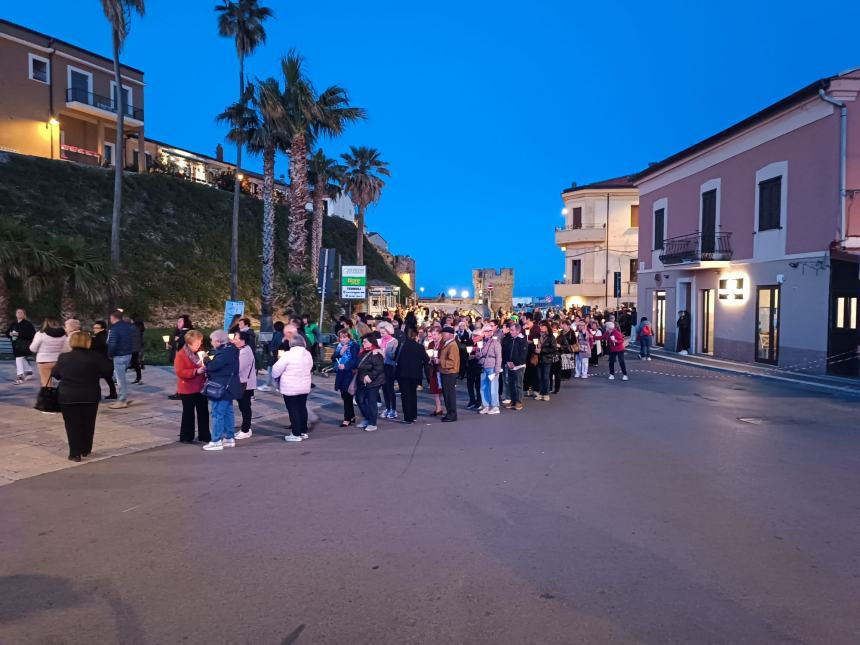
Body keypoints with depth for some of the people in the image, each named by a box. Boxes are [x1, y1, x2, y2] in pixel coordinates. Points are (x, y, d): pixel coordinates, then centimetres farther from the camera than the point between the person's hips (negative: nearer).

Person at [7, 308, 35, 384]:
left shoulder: (27, 324, -10)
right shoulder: (13, 324, 11)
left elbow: (31, 333, -20)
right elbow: (7, 332, 16)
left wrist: (19, 334, -24)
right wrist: (10, 334, -8)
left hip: (24, 344, -7)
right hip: (16, 345, 8)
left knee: (19, 359, -12)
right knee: (23, 359, 18)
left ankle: (20, 377, -6)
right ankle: (29, 372, 36)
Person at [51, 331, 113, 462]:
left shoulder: (63, 357, -4)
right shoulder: (95, 357, -9)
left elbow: (55, 374, 7)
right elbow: (107, 373, -5)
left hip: (68, 397, 0)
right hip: (90, 397, 0)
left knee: (72, 425, 6)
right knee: (88, 424, 15)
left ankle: (75, 453, 6)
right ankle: (86, 450, 24)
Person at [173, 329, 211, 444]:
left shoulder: (200, 352, 8)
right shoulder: (180, 355, -13)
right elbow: (180, 372, -21)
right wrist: (196, 371, -28)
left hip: (201, 387, 6)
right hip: (187, 389, -6)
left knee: (203, 412, 11)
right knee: (188, 413, 2)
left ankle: (204, 435, 21)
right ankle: (186, 437, 14)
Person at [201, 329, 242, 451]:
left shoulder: (224, 352, -20)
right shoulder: (230, 350, 11)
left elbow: (213, 366, -26)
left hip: (221, 388, -10)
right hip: (228, 387, 10)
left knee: (217, 414, -4)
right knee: (227, 413, 15)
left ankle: (216, 441, 0)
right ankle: (229, 438, 21)